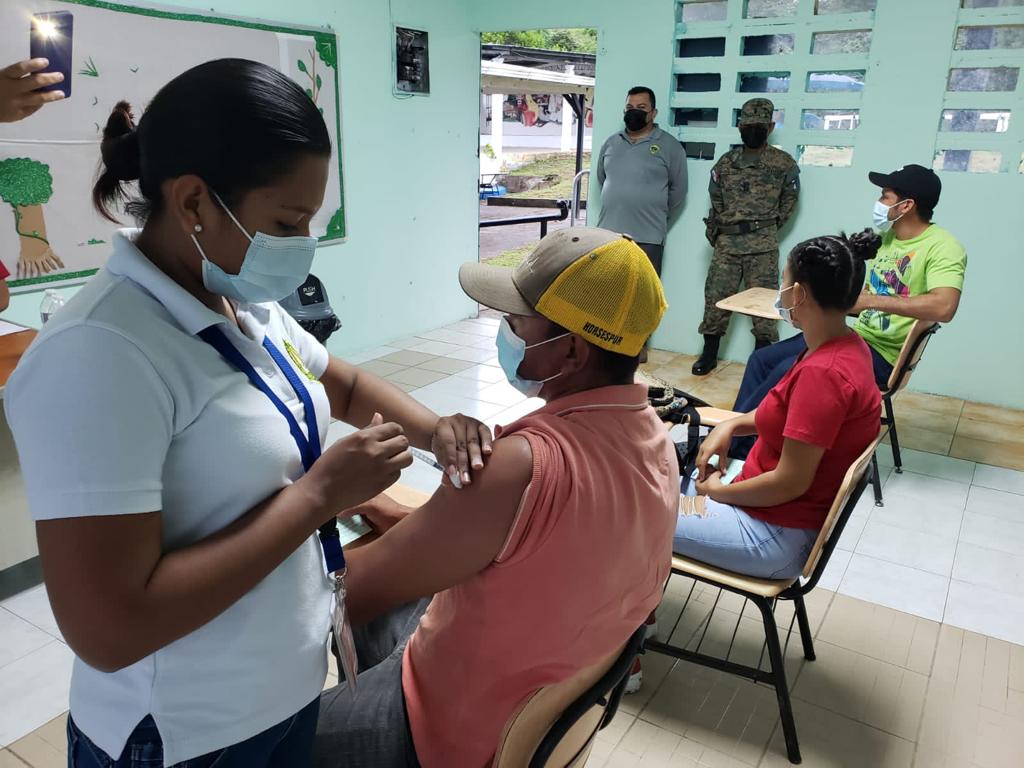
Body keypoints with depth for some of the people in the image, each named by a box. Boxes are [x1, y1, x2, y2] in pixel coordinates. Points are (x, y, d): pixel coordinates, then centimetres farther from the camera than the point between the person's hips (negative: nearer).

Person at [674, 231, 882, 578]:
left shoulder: (822, 372, -30)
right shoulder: (848, 346, 0)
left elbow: (790, 483, -27)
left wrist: (716, 491, -12)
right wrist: (731, 425, 1)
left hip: (778, 538, -10)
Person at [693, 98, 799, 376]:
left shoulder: (784, 164, 3)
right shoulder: (726, 162, 10)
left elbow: (789, 201, 9)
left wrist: (767, 229, 6)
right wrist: (722, 229, 9)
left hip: (763, 246, -2)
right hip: (726, 243, 3)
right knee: (716, 297, 2)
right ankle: (709, 354, 14)